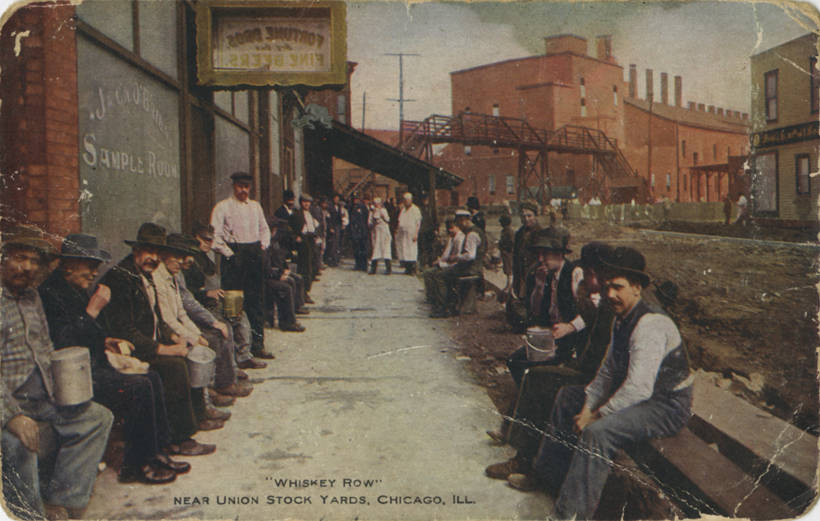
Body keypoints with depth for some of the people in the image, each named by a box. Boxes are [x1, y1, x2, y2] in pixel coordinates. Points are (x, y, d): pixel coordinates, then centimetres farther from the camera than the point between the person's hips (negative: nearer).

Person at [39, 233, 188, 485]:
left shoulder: (75, 291, 14)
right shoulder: (49, 294, -18)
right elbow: (63, 343, -27)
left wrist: (105, 341, 9)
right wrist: (93, 310, -23)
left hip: (92, 365, 10)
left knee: (152, 378, 2)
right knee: (139, 388, -21)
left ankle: (157, 452, 6)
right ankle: (136, 465, -8)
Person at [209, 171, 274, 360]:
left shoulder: (256, 206, 17)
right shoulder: (223, 207, 0)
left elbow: (264, 229, 25)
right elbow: (215, 235, -4)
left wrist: (263, 245, 9)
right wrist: (228, 253, -11)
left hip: (254, 255, 5)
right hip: (234, 256, -5)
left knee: (256, 300, 5)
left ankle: (257, 344, 10)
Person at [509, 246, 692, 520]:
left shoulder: (651, 325, -27)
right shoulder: (621, 319, 5)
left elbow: (638, 389, -33)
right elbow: (607, 371, 10)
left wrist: (596, 415, -23)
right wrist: (588, 406, -4)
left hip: (668, 407, -10)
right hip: (636, 395, 10)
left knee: (598, 432, -32)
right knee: (568, 397, 13)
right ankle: (548, 475, 22)